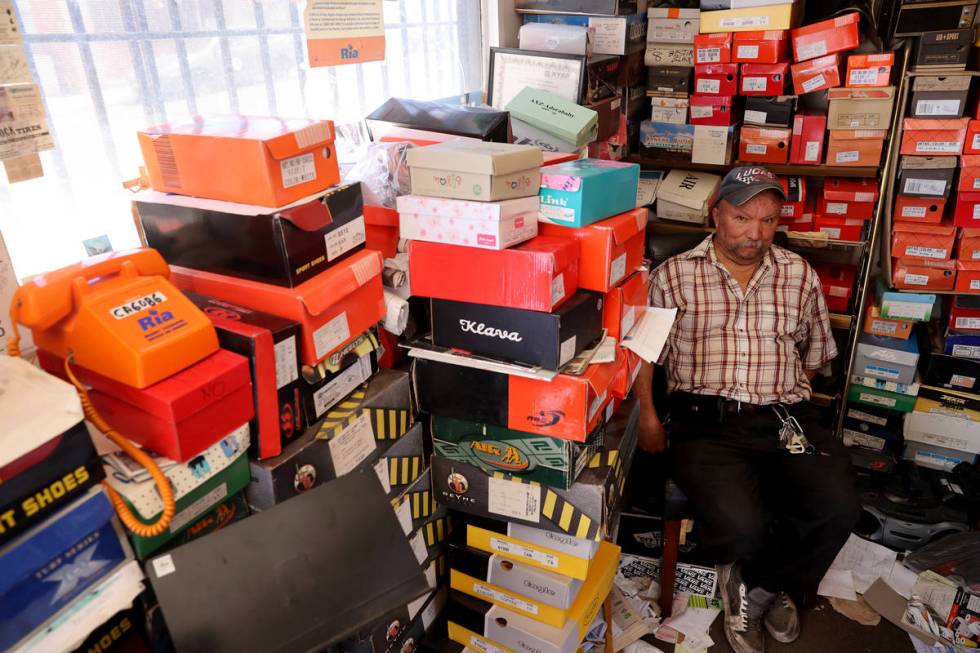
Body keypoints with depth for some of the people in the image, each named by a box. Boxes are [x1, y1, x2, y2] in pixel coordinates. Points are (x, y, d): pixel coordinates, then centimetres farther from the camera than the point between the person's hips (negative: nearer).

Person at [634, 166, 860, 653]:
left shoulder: (800, 276, 14)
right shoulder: (674, 275, 5)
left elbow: (815, 355, 23)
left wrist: (787, 403, 10)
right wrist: (648, 416, -4)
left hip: (787, 419, 4)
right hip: (705, 421, -3)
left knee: (839, 510, -22)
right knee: (741, 525, -27)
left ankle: (755, 589, 10)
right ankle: (773, 588, 16)